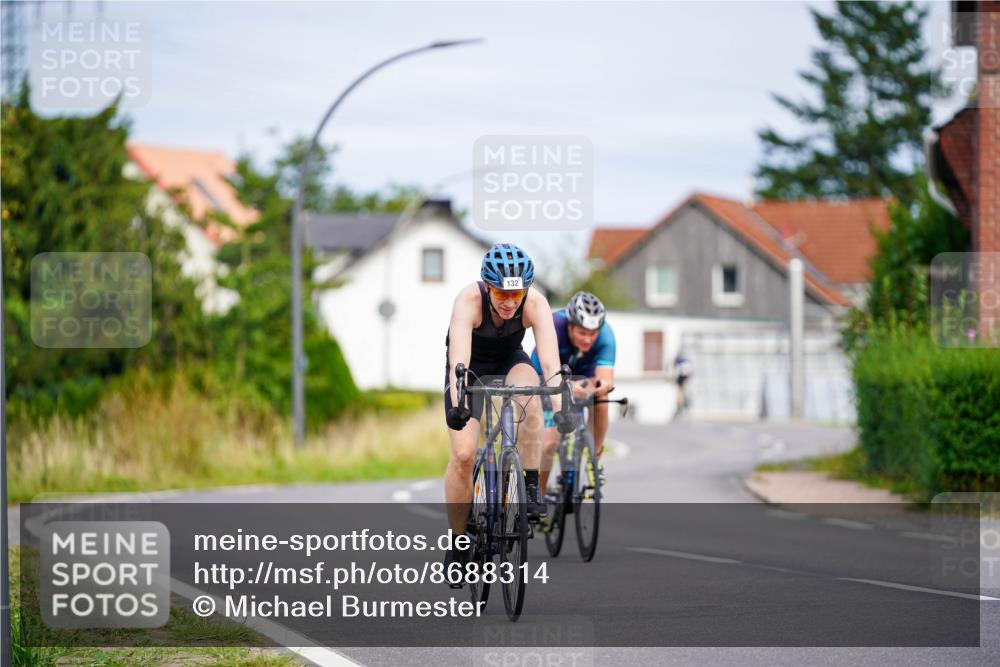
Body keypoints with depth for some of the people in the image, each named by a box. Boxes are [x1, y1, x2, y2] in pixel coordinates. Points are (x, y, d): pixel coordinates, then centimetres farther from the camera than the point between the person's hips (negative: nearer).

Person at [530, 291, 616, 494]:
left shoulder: (605, 334, -32)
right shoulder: (554, 327, -39)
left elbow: (606, 378, -41)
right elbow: (550, 377, -48)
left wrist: (602, 385, -65)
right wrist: (571, 388, -68)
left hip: (583, 373, 2)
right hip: (546, 376, -2)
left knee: (599, 398, -30)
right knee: (549, 442, -13)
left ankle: (595, 459, -10)